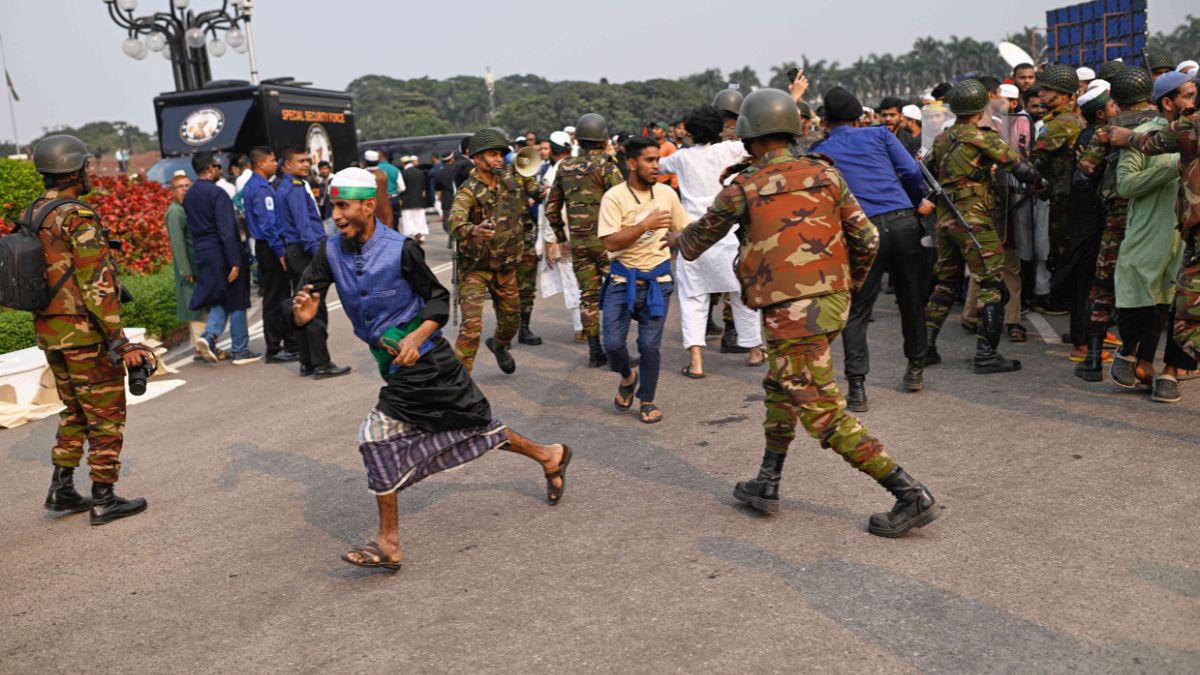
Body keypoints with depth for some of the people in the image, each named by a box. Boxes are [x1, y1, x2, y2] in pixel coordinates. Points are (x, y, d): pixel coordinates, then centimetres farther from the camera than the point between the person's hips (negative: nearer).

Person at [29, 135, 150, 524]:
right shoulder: (76, 217, -17)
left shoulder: (33, 216, 10)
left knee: (75, 411, 21)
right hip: (85, 334, -8)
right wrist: (120, 342, -20)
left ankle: (61, 490, 23)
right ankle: (103, 501, 8)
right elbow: (97, 285, -22)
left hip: (50, 332, 9)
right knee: (106, 416, 3)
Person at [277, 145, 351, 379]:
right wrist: (318, 253, -26)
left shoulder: (285, 187, 16)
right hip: (306, 251, -10)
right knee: (316, 310, -7)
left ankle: (307, 363, 17)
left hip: (294, 252, 10)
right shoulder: (295, 188, -14)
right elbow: (304, 226, -22)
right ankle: (321, 364, -5)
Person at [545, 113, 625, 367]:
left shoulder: (565, 167, 8)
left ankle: (594, 352, 12)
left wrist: (560, 233, 24)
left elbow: (552, 207, 13)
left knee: (588, 296, 10)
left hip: (578, 242, 5)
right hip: (606, 239, -5)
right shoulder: (605, 165, -9)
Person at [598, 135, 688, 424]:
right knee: (613, 343, -3)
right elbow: (610, 242, -18)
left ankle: (647, 401, 20)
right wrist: (646, 224, -24)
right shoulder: (614, 197, -9)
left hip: (657, 279, 2)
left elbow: (684, 229, 16)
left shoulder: (666, 193, 2)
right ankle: (628, 376, 30)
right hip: (623, 278, -2)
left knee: (650, 344, 1)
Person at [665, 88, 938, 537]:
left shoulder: (745, 188, -6)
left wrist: (678, 240, 36)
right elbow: (866, 238, 6)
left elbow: (703, 233, 13)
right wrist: (850, 282, 25)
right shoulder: (826, 174, 6)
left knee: (825, 415, -2)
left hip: (791, 311, -7)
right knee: (780, 388, 23)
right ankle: (766, 485, 30)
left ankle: (911, 496, -3)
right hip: (833, 301, 7)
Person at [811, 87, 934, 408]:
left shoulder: (819, 152, 9)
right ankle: (916, 370, 29)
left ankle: (857, 387, -3)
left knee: (856, 312, 4)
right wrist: (918, 202, 19)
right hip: (903, 222, 2)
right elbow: (911, 171, 3)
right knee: (912, 300, 17)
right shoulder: (879, 134, 9)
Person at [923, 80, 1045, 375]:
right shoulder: (983, 138, -8)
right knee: (992, 285, -3)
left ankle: (926, 346, 14)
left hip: (944, 218, 7)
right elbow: (1020, 168, -7)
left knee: (945, 282, 17)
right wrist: (1041, 182, 9)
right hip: (973, 219, -7)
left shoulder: (941, 139, 12)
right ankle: (986, 354, -6)